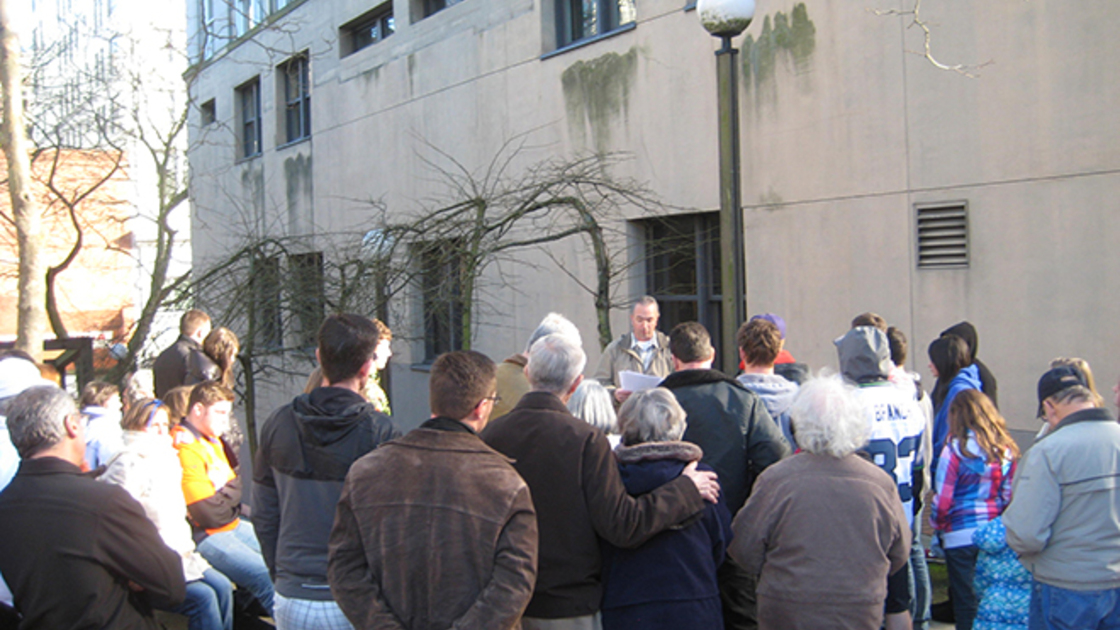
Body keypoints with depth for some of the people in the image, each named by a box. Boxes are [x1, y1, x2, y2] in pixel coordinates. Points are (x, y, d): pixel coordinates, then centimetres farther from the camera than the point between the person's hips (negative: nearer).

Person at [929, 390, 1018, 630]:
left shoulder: (956, 448, -13)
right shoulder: (1006, 449, 0)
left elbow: (943, 499, -11)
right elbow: (1009, 495, 4)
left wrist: (937, 527, 5)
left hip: (961, 536, -4)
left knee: (966, 601, 6)